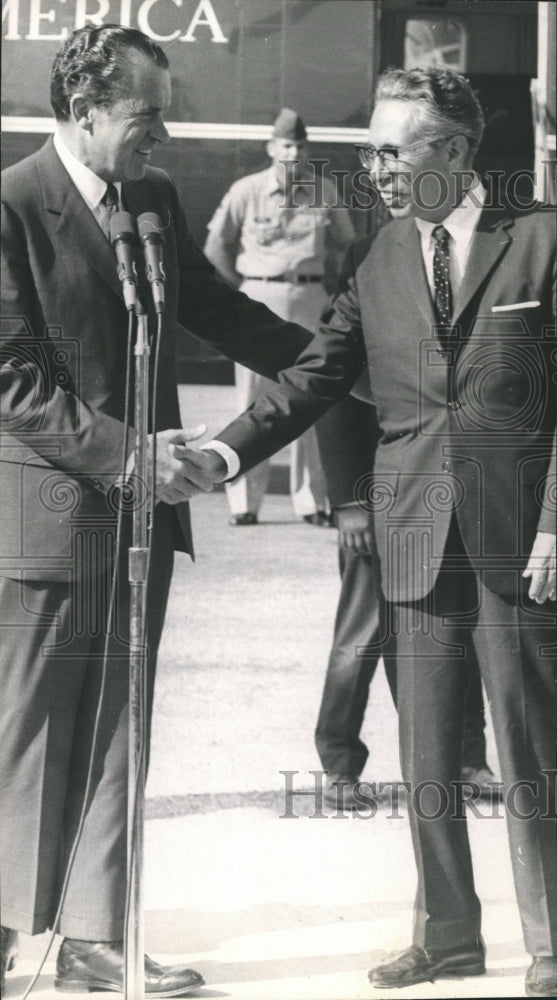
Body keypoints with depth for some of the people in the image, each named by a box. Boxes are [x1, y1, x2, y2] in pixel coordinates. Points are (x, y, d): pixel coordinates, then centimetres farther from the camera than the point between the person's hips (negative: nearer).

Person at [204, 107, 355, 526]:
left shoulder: (324, 191, 3)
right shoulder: (246, 191, -3)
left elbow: (344, 244, 15)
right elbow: (217, 244, 7)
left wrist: (323, 285, 8)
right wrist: (240, 288, 7)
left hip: (309, 299, 2)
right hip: (258, 300, -2)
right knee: (252, 400, 0)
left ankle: (311, 500, 6)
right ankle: (245, 500, 4)